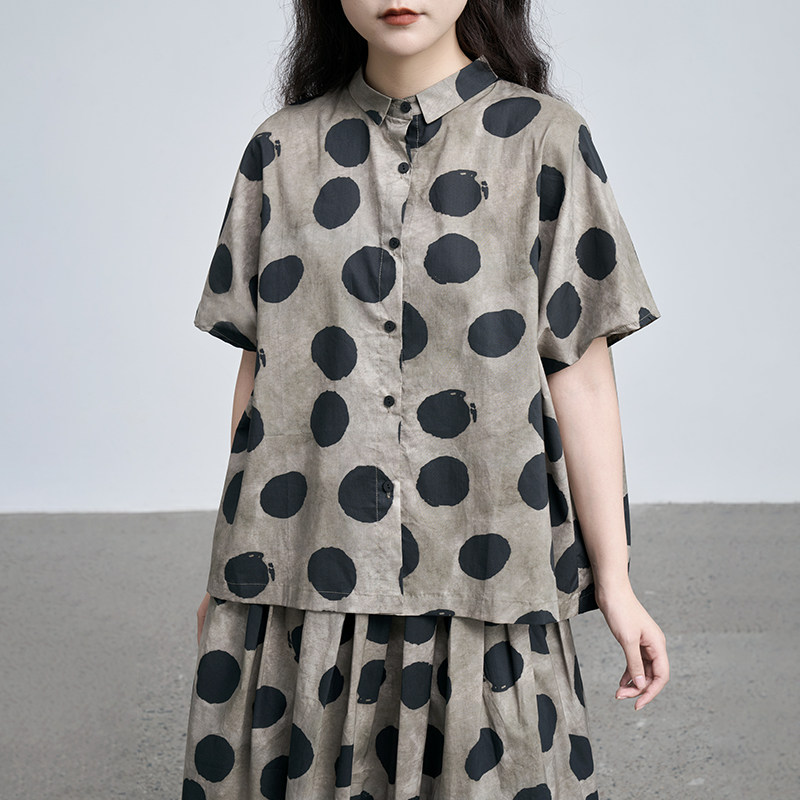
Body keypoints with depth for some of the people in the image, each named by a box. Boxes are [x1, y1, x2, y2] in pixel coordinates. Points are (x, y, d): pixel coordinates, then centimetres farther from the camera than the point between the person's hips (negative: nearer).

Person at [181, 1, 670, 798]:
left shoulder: (543, 140, 0)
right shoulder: (282, 148, 6)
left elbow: (579, 373, -1)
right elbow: (259, 366, 8)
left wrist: (613, 580, 0)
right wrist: (226, 567, 11)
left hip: (477, 579, -1)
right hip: (297, 573, 2)